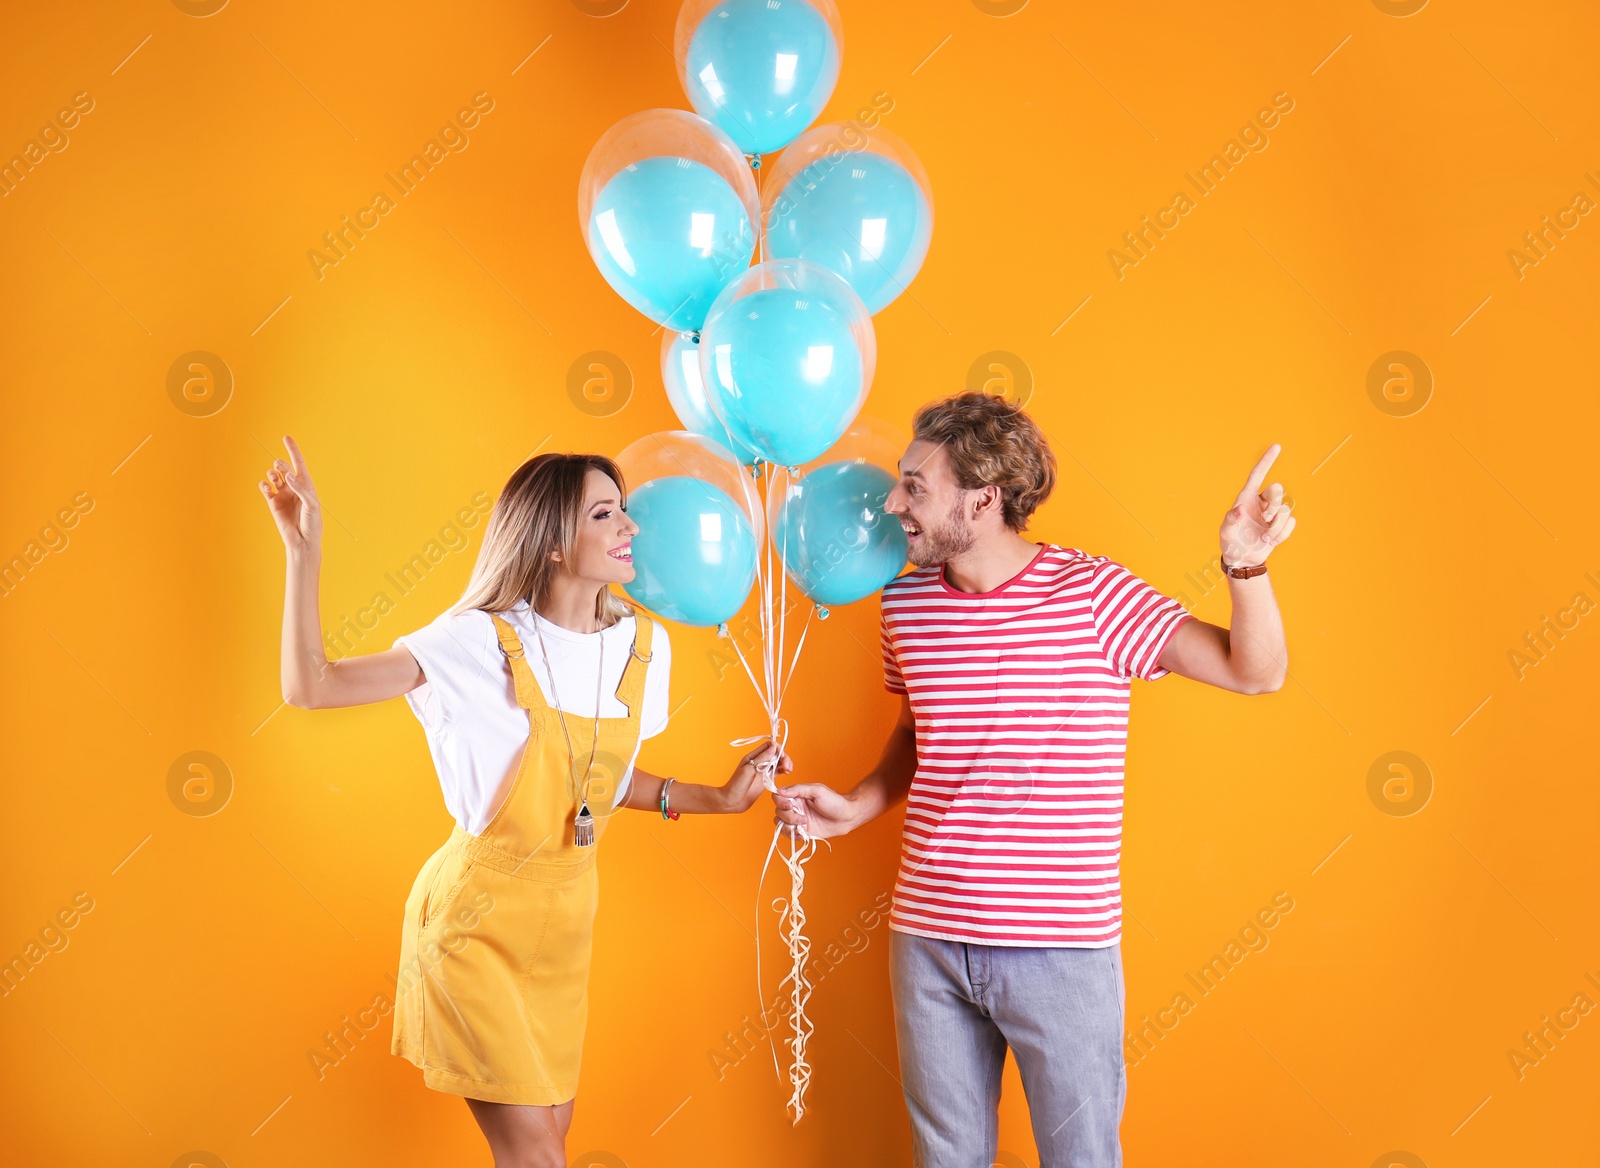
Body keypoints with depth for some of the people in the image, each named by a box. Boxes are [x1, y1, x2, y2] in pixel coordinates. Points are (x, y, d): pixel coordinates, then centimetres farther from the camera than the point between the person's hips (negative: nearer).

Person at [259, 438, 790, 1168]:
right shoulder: (482, 643, -17)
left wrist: (718, 798, 4)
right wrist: (304, 551, -23)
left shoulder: (642, 645, -2)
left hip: (563, 925, 6)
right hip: (475, 921, -5)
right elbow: (309, 687, -19)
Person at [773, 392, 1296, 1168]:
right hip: (928, 938, 4)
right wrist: (856, 808, 3)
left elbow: (1255, 673, -10)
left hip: (1061, 949, -4)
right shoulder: (906, 602, 3)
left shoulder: (1093, 593, -11)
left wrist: (1245, 565, -26)